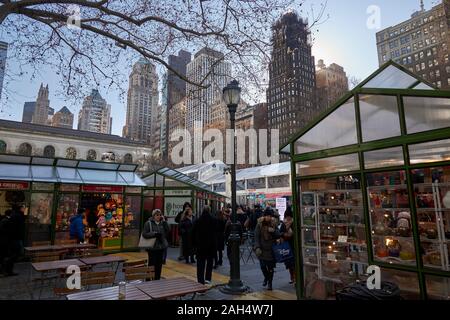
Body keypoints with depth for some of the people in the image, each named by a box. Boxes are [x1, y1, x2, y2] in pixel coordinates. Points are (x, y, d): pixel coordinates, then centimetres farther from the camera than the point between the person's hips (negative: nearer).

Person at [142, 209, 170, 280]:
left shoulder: (162, 223, 6)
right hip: (152, 247, -4)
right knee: (152, 264, 1)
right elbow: (144, 234, -9)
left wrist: (165, 223, -8)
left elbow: (167, 232, 2)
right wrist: (154, 234, -18)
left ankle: (157, 279, 24)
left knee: (159, 264, 11)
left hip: (161, 247, 4)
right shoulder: (148, 223, -4)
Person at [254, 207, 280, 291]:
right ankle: (266, 277, 35)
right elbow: (256, 236, -6)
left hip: (271, 249, 1)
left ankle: (270, 282, 25)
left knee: (270, 267, 5)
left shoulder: (274, 223, -1)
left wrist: (273, 231, -20)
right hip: (262, 249, 0)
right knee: (263, 266, 4)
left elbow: (278, 235, 1)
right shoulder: (260, 224, -6)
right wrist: (257, 247, -14)